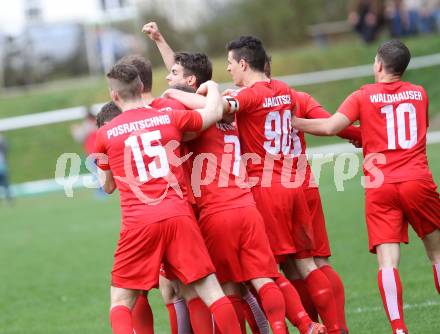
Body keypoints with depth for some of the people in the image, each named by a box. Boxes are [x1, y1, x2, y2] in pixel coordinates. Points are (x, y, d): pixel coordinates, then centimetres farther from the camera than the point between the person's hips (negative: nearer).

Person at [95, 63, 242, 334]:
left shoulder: (105, 134, 6)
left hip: (138, 223, -1)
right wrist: (212, 87, 44)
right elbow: (215, 112, 25)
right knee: (211, 290, 6)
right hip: (178, 215, 1)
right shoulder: (169, 118, 8)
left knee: (121, 301, 7)